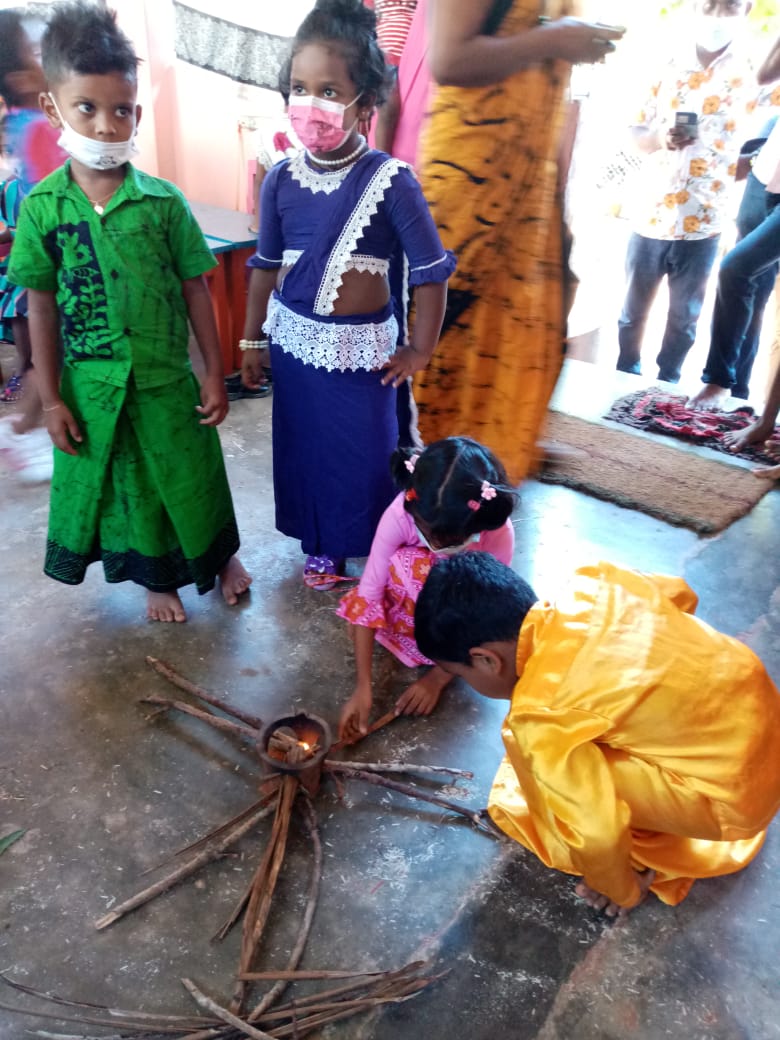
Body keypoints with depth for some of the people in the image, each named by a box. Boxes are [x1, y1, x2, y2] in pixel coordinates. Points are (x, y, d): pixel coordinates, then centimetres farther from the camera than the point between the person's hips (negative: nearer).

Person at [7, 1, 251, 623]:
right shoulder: (40, 207, -5)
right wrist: (51, 399, -2)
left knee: (192, 476, 16)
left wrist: (215, 374, -2)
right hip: (93, 389, 1)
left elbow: (195, 291, -2)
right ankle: (159, 579, 40)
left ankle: (221, 554, 44)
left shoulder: (164, 201, -7)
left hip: (167, 379, -1)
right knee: (128, 488, 17)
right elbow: (42, 308, -1)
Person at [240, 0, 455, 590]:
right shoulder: (282, 180, -3)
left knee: (371, 455, 8)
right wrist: (252, 339, 13)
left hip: (363, 347, -4)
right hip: (295, 341, 4)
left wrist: (421, 350, -6)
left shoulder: (391, 181, -15)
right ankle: (322, 546, 37)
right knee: (305, 448, 15)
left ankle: (382, 551, 32)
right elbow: (267, 265, 8)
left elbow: (431, 271, -10)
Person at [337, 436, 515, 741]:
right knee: (406, 565, -33)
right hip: (411, 601, 0)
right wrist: (363, 687, -37)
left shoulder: (497, 532, -35)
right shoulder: (400, 515, -35)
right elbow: (369, 594, -33)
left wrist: (437, 679, -30)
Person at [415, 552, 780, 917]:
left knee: (518, 801, -6)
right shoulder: (589, 583, -6)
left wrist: (620, 890, 2)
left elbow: (597, 832, -20)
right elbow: (679, 594, 12)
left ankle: (648, 859, 12)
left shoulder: (540, 715, -25)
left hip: (734, 792, -8)